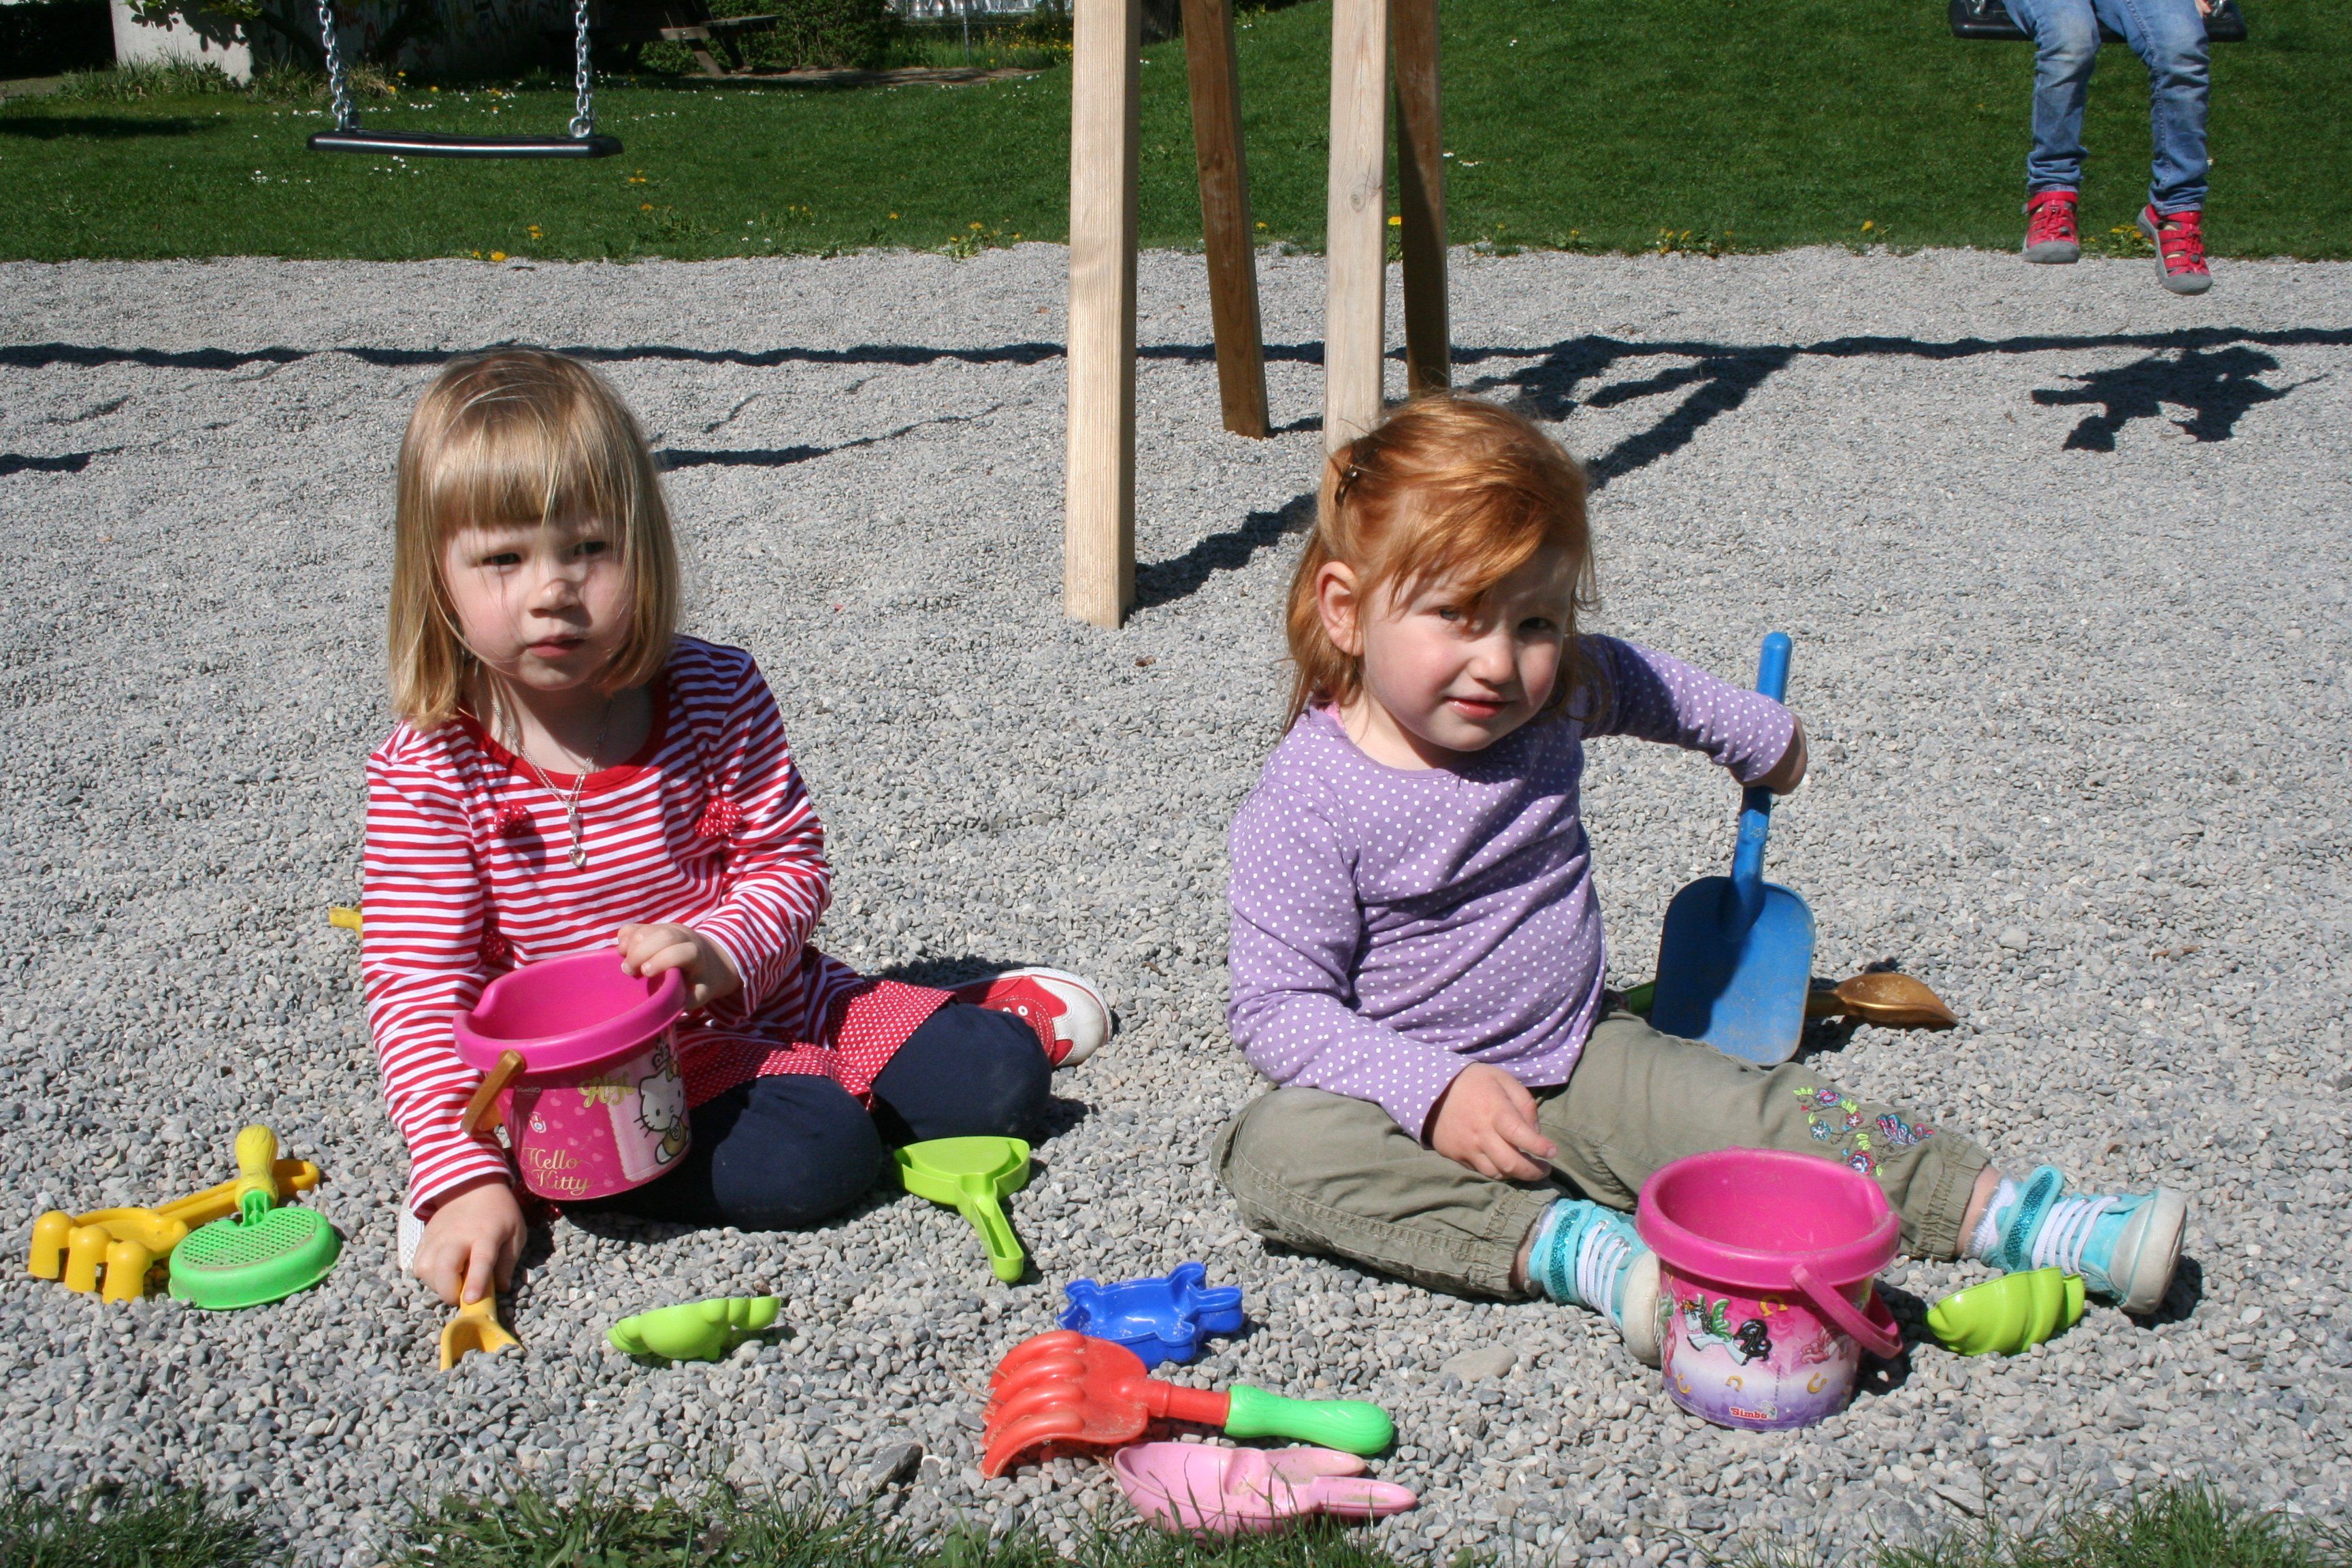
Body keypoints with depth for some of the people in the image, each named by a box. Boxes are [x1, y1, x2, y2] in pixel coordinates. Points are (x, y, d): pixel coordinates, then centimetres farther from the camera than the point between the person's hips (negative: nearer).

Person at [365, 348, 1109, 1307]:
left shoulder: (716, 697, -7)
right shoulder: (428, 772, -14)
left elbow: (790, 864, -1)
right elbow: (416, 988, -15)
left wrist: (718, 950, -24)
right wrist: (467, 1177, -26)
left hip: (766, 1001, 4)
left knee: (994, 1081, -5)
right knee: (799, 1165, -29)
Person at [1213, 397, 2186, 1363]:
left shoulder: (1551, 699, -3)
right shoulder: (1309, 802, -20)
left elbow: (1647, 686, 20)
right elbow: (1279, 1004, -19)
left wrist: (1764, 739, 35)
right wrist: (1437, 1090, -29)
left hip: (1579, 1067, 4)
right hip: (1407, 1094, -4)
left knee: (1761, 1112, -16)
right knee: (1277, 1146, -34)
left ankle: (2014, 1220, -13)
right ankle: (1564, 1244, -38)